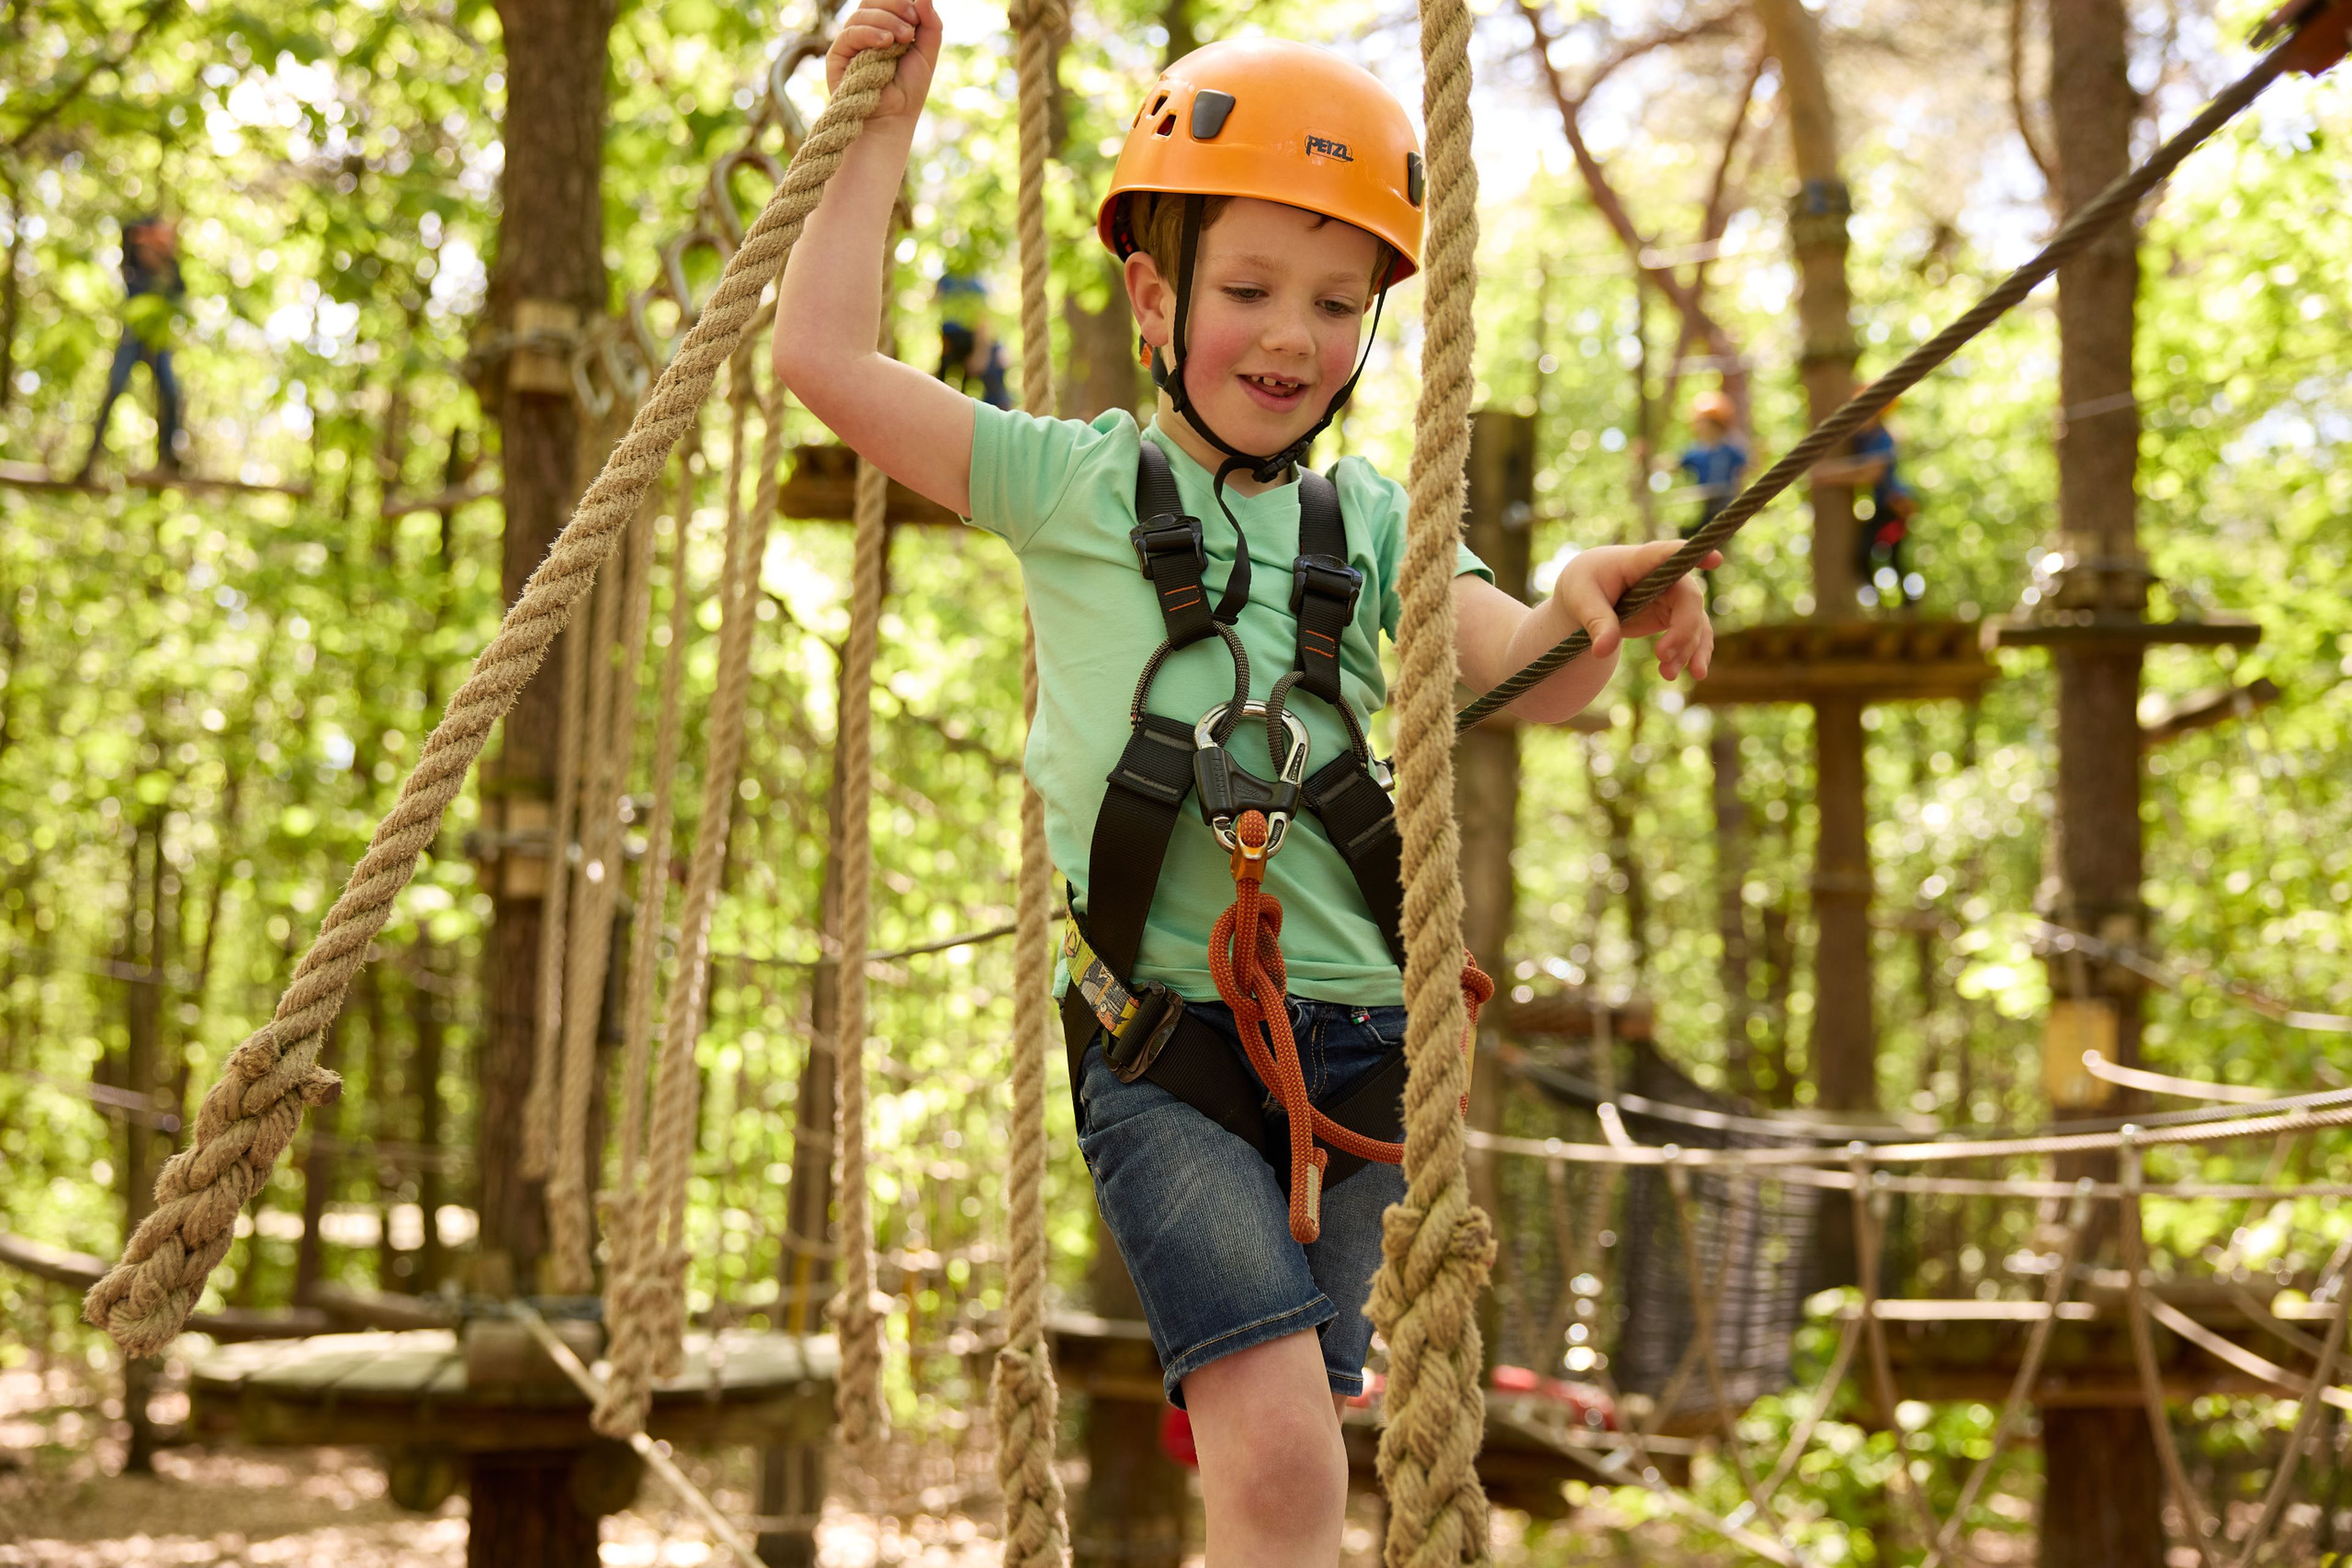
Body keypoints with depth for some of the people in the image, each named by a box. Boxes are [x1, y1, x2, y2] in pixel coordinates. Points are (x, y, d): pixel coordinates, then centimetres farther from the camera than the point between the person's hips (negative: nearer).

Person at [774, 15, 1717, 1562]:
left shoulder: (1372, 522, 12)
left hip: (1352, 1048, 4)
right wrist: (884, 126, 3)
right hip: (1161, 1038, -4)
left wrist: (1587, 611, -27)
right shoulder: (1074, 484, 5)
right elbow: (824, 357, -2)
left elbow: (1524, 675, -4)